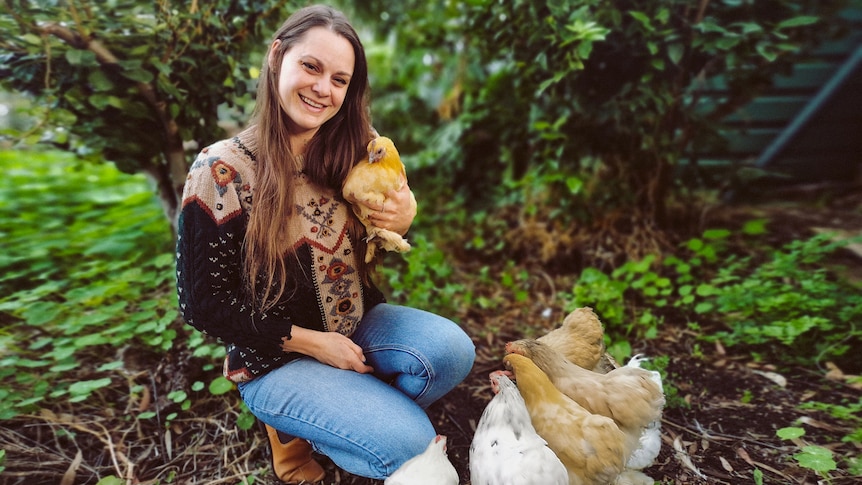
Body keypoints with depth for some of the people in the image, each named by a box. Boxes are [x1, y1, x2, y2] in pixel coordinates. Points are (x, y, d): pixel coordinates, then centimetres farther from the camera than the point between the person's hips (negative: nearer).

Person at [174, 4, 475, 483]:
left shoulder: (351, 151, -5)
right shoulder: (222, 171, -18)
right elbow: (204, 303, -12)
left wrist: (403, 219, -19)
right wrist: (310, 341, -15)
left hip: (358, 324, 5)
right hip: (278, 359, -4)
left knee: (452, 350, -19)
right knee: (408, 442, -16)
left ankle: (355, 410, 8)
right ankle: (296, 431, 14)